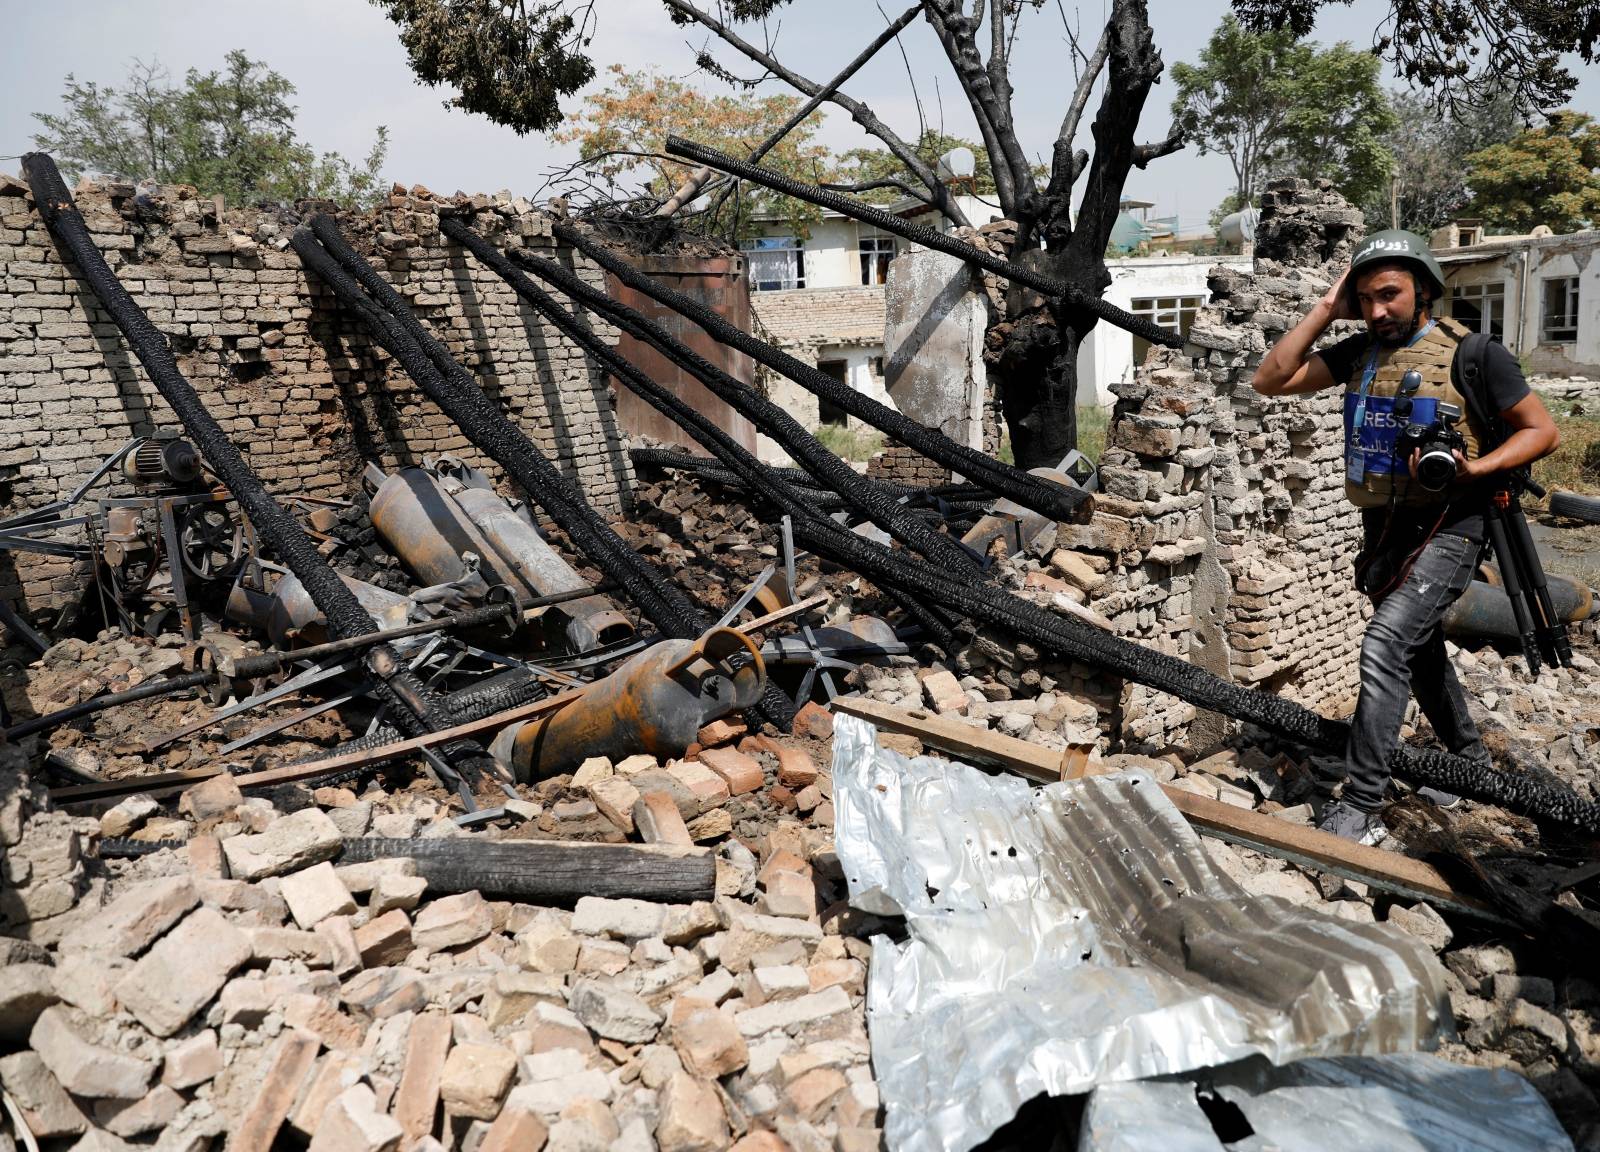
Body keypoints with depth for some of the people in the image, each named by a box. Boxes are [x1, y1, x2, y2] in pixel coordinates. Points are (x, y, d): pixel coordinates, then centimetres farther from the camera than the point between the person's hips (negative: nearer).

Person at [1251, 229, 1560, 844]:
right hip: (1384, 529, 7)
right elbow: (1270, 380, -5)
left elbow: (1542, 430, -4)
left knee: (1385, 645, -21)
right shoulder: (1361, 351, 4)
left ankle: (1360, 808, -17)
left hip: (1447, 527, -6)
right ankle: (1469, 759, 45)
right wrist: (1326, 309, -7)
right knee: (1421, 651, 21)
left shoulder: (1472, 353, -9)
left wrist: (1473, 468, -21)